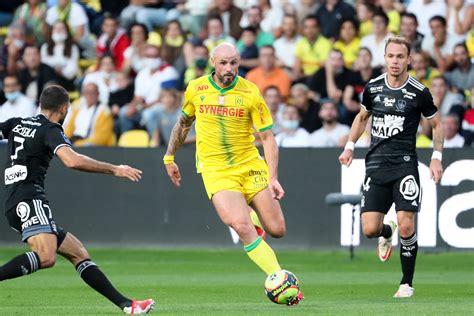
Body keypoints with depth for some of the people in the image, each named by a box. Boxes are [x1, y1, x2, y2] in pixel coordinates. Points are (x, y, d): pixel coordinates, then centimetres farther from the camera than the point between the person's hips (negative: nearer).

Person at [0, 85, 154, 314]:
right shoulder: (50, 130, -4)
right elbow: (72, 161, -19)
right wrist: (115, 170, -14)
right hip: (29, 199, -10)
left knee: (77, 251, 8)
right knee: (46, 256, -31)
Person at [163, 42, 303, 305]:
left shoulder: (250, 92, -7)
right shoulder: (196, 89, -1)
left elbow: (267, 138, -5)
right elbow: (184, 122, 19)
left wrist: (273, 179, -15)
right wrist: (169, 157, 22)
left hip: (250, 165, 1)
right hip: (216, 170, -1)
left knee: (277, 230, 0)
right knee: (241, 227, -24)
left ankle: (257, 229, 37)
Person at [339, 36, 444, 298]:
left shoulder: (419, 92, -4)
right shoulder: (372, 88, 5)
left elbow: (437, 124, 10)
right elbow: (362, 116, 24)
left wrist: (436, 157, 0)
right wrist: (350, 146, 18)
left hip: (404, 164, -3)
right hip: (376, 164, 3)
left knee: (406, 227, -14)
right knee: (369, 229, -6)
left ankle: (407, 284, 3)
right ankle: (387, 233, 33)